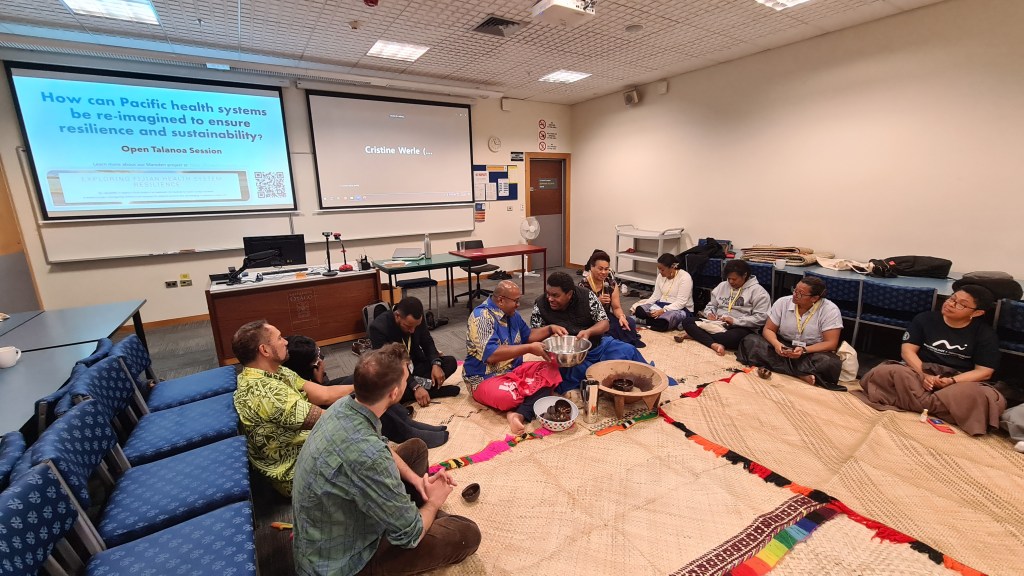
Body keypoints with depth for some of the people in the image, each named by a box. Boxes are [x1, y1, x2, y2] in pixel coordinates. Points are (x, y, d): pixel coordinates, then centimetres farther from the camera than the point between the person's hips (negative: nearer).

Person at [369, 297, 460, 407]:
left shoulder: (417, 319, -14)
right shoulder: (378, 327, -27)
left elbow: (427, 343, 1)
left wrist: (436, 364, -19)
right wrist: (415, 387, -36)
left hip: (415, 366, 5)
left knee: (450, 362, -12)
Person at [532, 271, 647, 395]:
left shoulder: (586, 296, -9)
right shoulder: (540, 304, -10)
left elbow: (604, 323, -5)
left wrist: (588, 332, -26)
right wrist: (550, 328, -25)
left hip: (597, 346, 2)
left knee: (629, 351, -15)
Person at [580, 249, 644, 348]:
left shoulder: (611, 283, -2)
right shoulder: (583, 285, -16)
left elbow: (616, 307, 0)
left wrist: (621, 316, -23)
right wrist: (597, 301, -29)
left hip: (606, 318, 4)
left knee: (630, 323, -22)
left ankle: (630, 343, 4)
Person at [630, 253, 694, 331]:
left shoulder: (684, 277, -15)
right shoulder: (661, 276, 6)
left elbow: (680, 303, -21)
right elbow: (656, 296, 7)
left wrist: (663, 311, -31)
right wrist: (644, 305, -8)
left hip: (680, 309, -6)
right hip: (662, 305, 6)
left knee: (662, 322, -38)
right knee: (638, 309, -21)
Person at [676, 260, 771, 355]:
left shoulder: (757, 291, -4)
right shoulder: (722, 286, 14)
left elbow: (761, 318, -12)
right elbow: (711, 305, 21)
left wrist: (735, 321, -19)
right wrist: (709, 313, -4)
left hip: (740, 328, -5)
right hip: (717, 324, 6)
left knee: (732, 338, -43)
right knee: (687, 321, -15)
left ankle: (695, 334, -24)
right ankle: (713, 344, -36)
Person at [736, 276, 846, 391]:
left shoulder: (830, 310, -11)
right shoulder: (782, 302, -4)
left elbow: (831, 343, -14)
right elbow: (768, 329, -1)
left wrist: (804, 350, -29)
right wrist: (776, 344, -24)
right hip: (782, 347, 3)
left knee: (830, 363, -36)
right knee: (750, 340, -23)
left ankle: (770, 367, -31)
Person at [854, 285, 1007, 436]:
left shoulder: (985, 333, 3)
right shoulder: (925, 319, 5)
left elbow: (984, 371, -2)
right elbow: (908, 350, -2)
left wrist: (951, 381, -21)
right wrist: (924, 374, -21)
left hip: (960, 382, 0)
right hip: (920, 372, 0)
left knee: (985, 398, -36)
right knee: (882, 373, -32)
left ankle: (910, 401, -30)